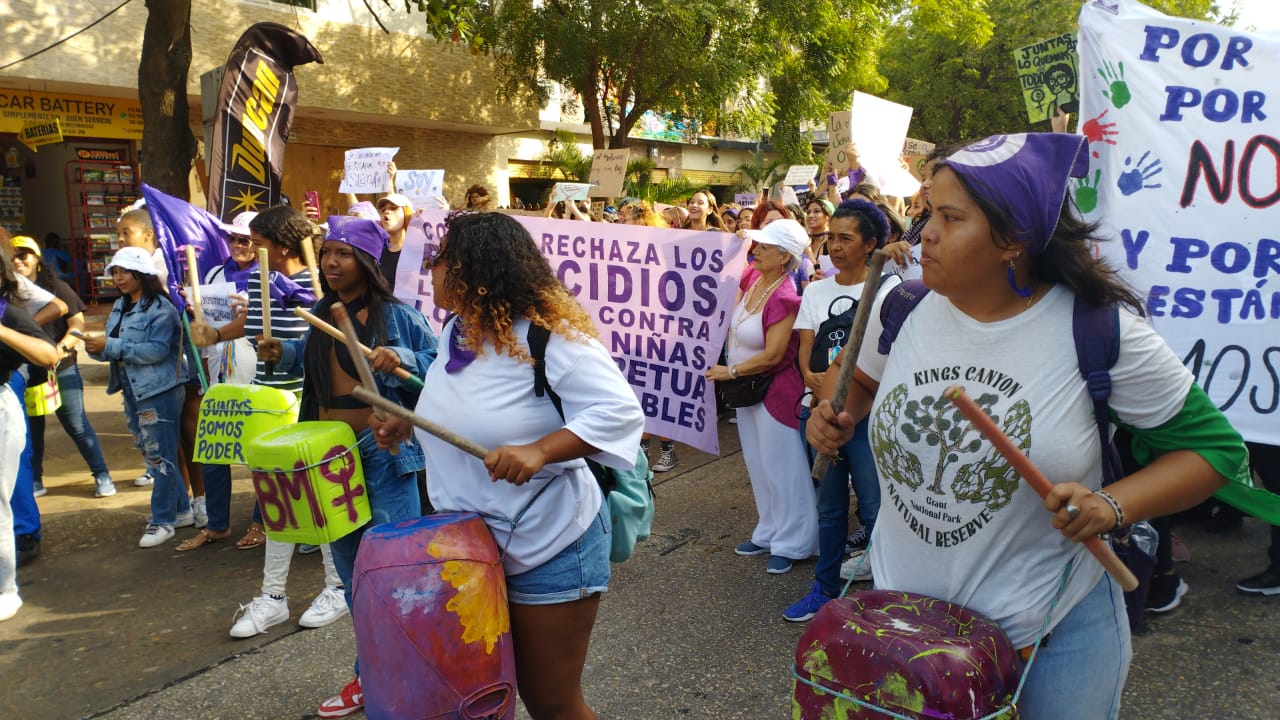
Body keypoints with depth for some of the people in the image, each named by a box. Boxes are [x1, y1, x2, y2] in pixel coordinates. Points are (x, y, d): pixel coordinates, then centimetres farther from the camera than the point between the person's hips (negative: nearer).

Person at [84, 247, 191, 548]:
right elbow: (113, 347, 13)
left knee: (160, 456, -2)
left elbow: (157, 350, -22)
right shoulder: (119, 307, 13)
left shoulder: (161, 308, -13)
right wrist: (97, 349, -9)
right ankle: (181, 510, 25)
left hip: (160, 392, -9)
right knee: (153, 455, 14)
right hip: (133, 391, 9)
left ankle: (162, 521, 7)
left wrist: (110, 346, -23)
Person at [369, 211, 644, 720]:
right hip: (465, 543, 8)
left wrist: (539, 450, -37)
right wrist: (410, 422, 6)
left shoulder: (549, 336, -21)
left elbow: (621, 411, -27)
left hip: (551, 547, -8)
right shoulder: (455, 332, 5)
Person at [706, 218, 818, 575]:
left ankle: (790, 543, 18)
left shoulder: (784, 298, -23)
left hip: (775, 389, -9)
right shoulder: (752, 276, 1)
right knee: (758, 465, 18)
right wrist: (730, 366, 6)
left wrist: (730, 372, -14)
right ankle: (769, 534, 34)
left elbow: (771, 356, -23)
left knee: (781, 468, 3)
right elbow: (734, 320, 16)